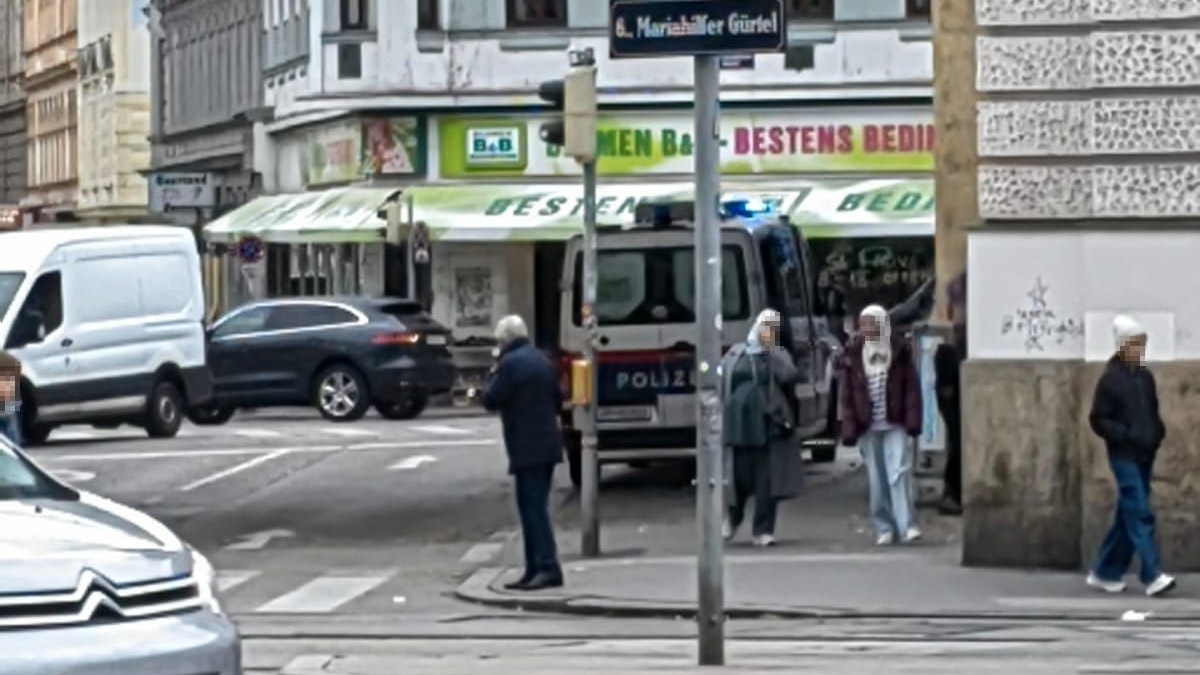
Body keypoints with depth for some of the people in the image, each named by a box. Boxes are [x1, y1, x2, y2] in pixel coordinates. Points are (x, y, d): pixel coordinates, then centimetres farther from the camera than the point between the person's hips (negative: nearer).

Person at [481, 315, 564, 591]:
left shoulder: (511, 363, -12)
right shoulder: (542, 360, 15)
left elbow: (491, 400, -10)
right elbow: (558, 401, 21)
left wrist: (493, 375, 4)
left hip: (527, 449, -9)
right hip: (547, 444, 9)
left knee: (533, 508, -9)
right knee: (535, 508, 11)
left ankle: (548, 568, -15)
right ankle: (537, 569, 12)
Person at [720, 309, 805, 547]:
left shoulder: (779, 356, 6)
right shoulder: (735, 356, 9)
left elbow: (790, 376, -14)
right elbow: (721, 385, 10)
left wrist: (772, 350, -10)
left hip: (769, 427, -1)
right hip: (738, 426, 1)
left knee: (767, 480, -2)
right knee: (738, 477, 6)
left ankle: (763, 530, 6)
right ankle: (733, 518, 32)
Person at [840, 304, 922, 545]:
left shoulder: (900, 350, 2)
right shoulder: (853, 354, 5)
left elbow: (911, 388, -1)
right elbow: (846, 393, 4)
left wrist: (912, 420, -9)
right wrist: (849, 427, -3)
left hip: (895, 425, -2)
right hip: (867, 426, 2)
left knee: (900, 473, -11)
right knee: (877, 479, 6)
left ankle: (907, 525, -14)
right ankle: (884, 528, 12)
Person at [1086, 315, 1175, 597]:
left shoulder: (1146, 377, 10)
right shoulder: (1110, 378, -8)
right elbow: (1098, 420, -8)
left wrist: (1158, 432, 4)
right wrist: (1126, 436, -19)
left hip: (1145, 456, 7)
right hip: (1124, 456, -7)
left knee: (1128, 515, 10)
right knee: (1140, 514, -13)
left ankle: (1105, 573, 20)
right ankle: (1151, 576, -16)